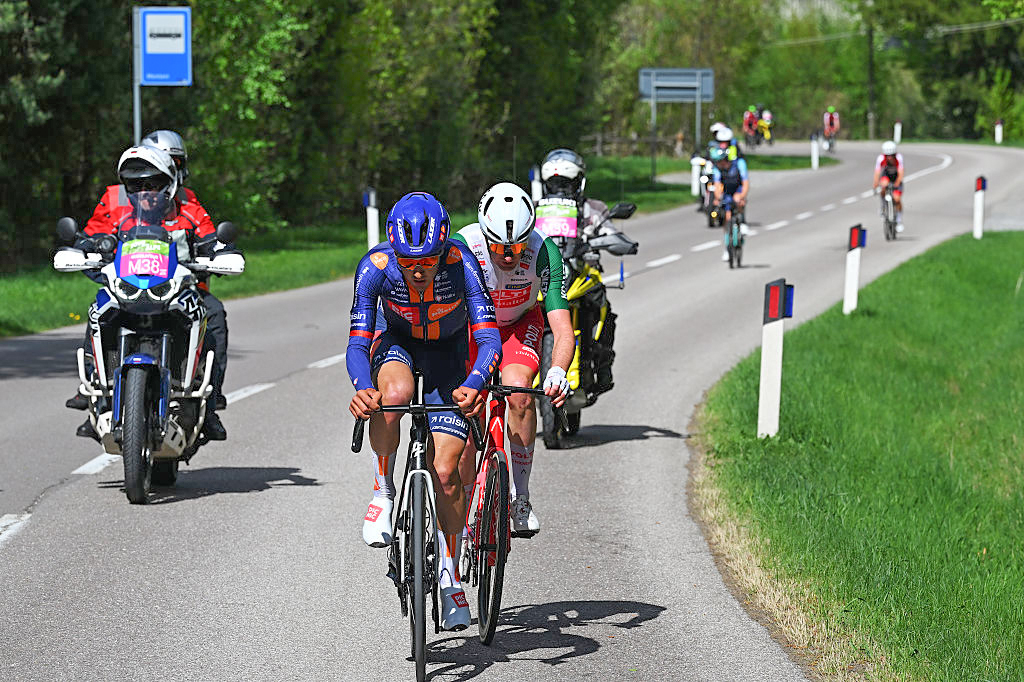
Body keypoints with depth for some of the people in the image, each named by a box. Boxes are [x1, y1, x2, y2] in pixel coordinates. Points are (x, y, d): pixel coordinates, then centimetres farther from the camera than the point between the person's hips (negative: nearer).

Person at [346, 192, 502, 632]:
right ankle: (383, 493, -15)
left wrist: (473, 385, -56)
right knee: (395, 393, -37)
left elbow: (489, 337, -37)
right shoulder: (376, 266, -30)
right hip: (396, 341, 0)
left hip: (449, 350, 0)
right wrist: (362, 389, -51)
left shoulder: (461, 263, -33)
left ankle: (449, 579, 10)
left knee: (445, 472, -7)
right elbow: (358, 342, -31)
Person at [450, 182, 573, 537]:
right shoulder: (460, 247, -33)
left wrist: (558, 371, -56)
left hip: (519, 324, 0)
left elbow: (563, 329, -36)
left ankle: (520, 497, -16)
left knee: (517, 389, -29)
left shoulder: (544, 252, -32)